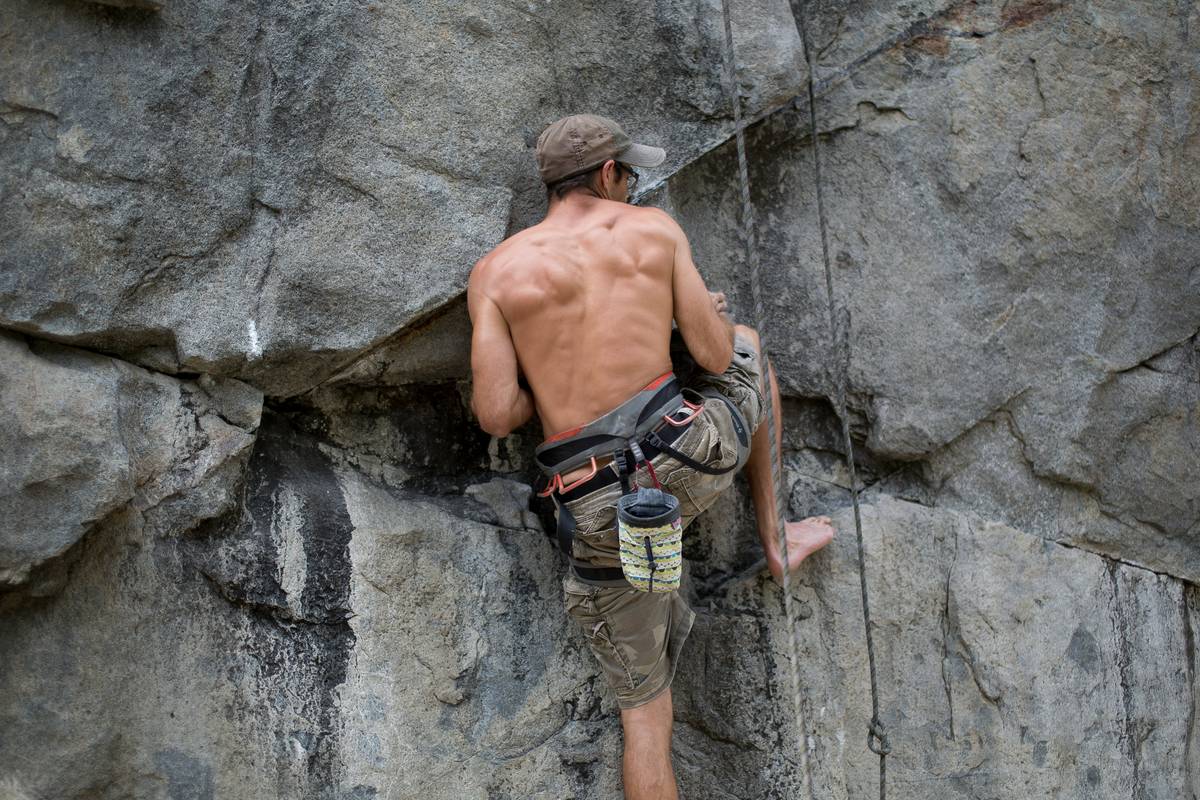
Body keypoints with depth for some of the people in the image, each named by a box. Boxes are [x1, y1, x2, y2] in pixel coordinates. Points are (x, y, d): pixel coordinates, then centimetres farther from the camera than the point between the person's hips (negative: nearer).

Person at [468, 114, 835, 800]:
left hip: (604, 506, 0)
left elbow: (496, 414, -4)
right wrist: (715, 312, 27)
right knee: (748, 345, 35)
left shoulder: (495, 272, 4)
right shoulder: (657, 228, 6)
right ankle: (773, 535, 42)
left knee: (644, 710, 15)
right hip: (696, 452, 1)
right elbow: (716, 357, 3)